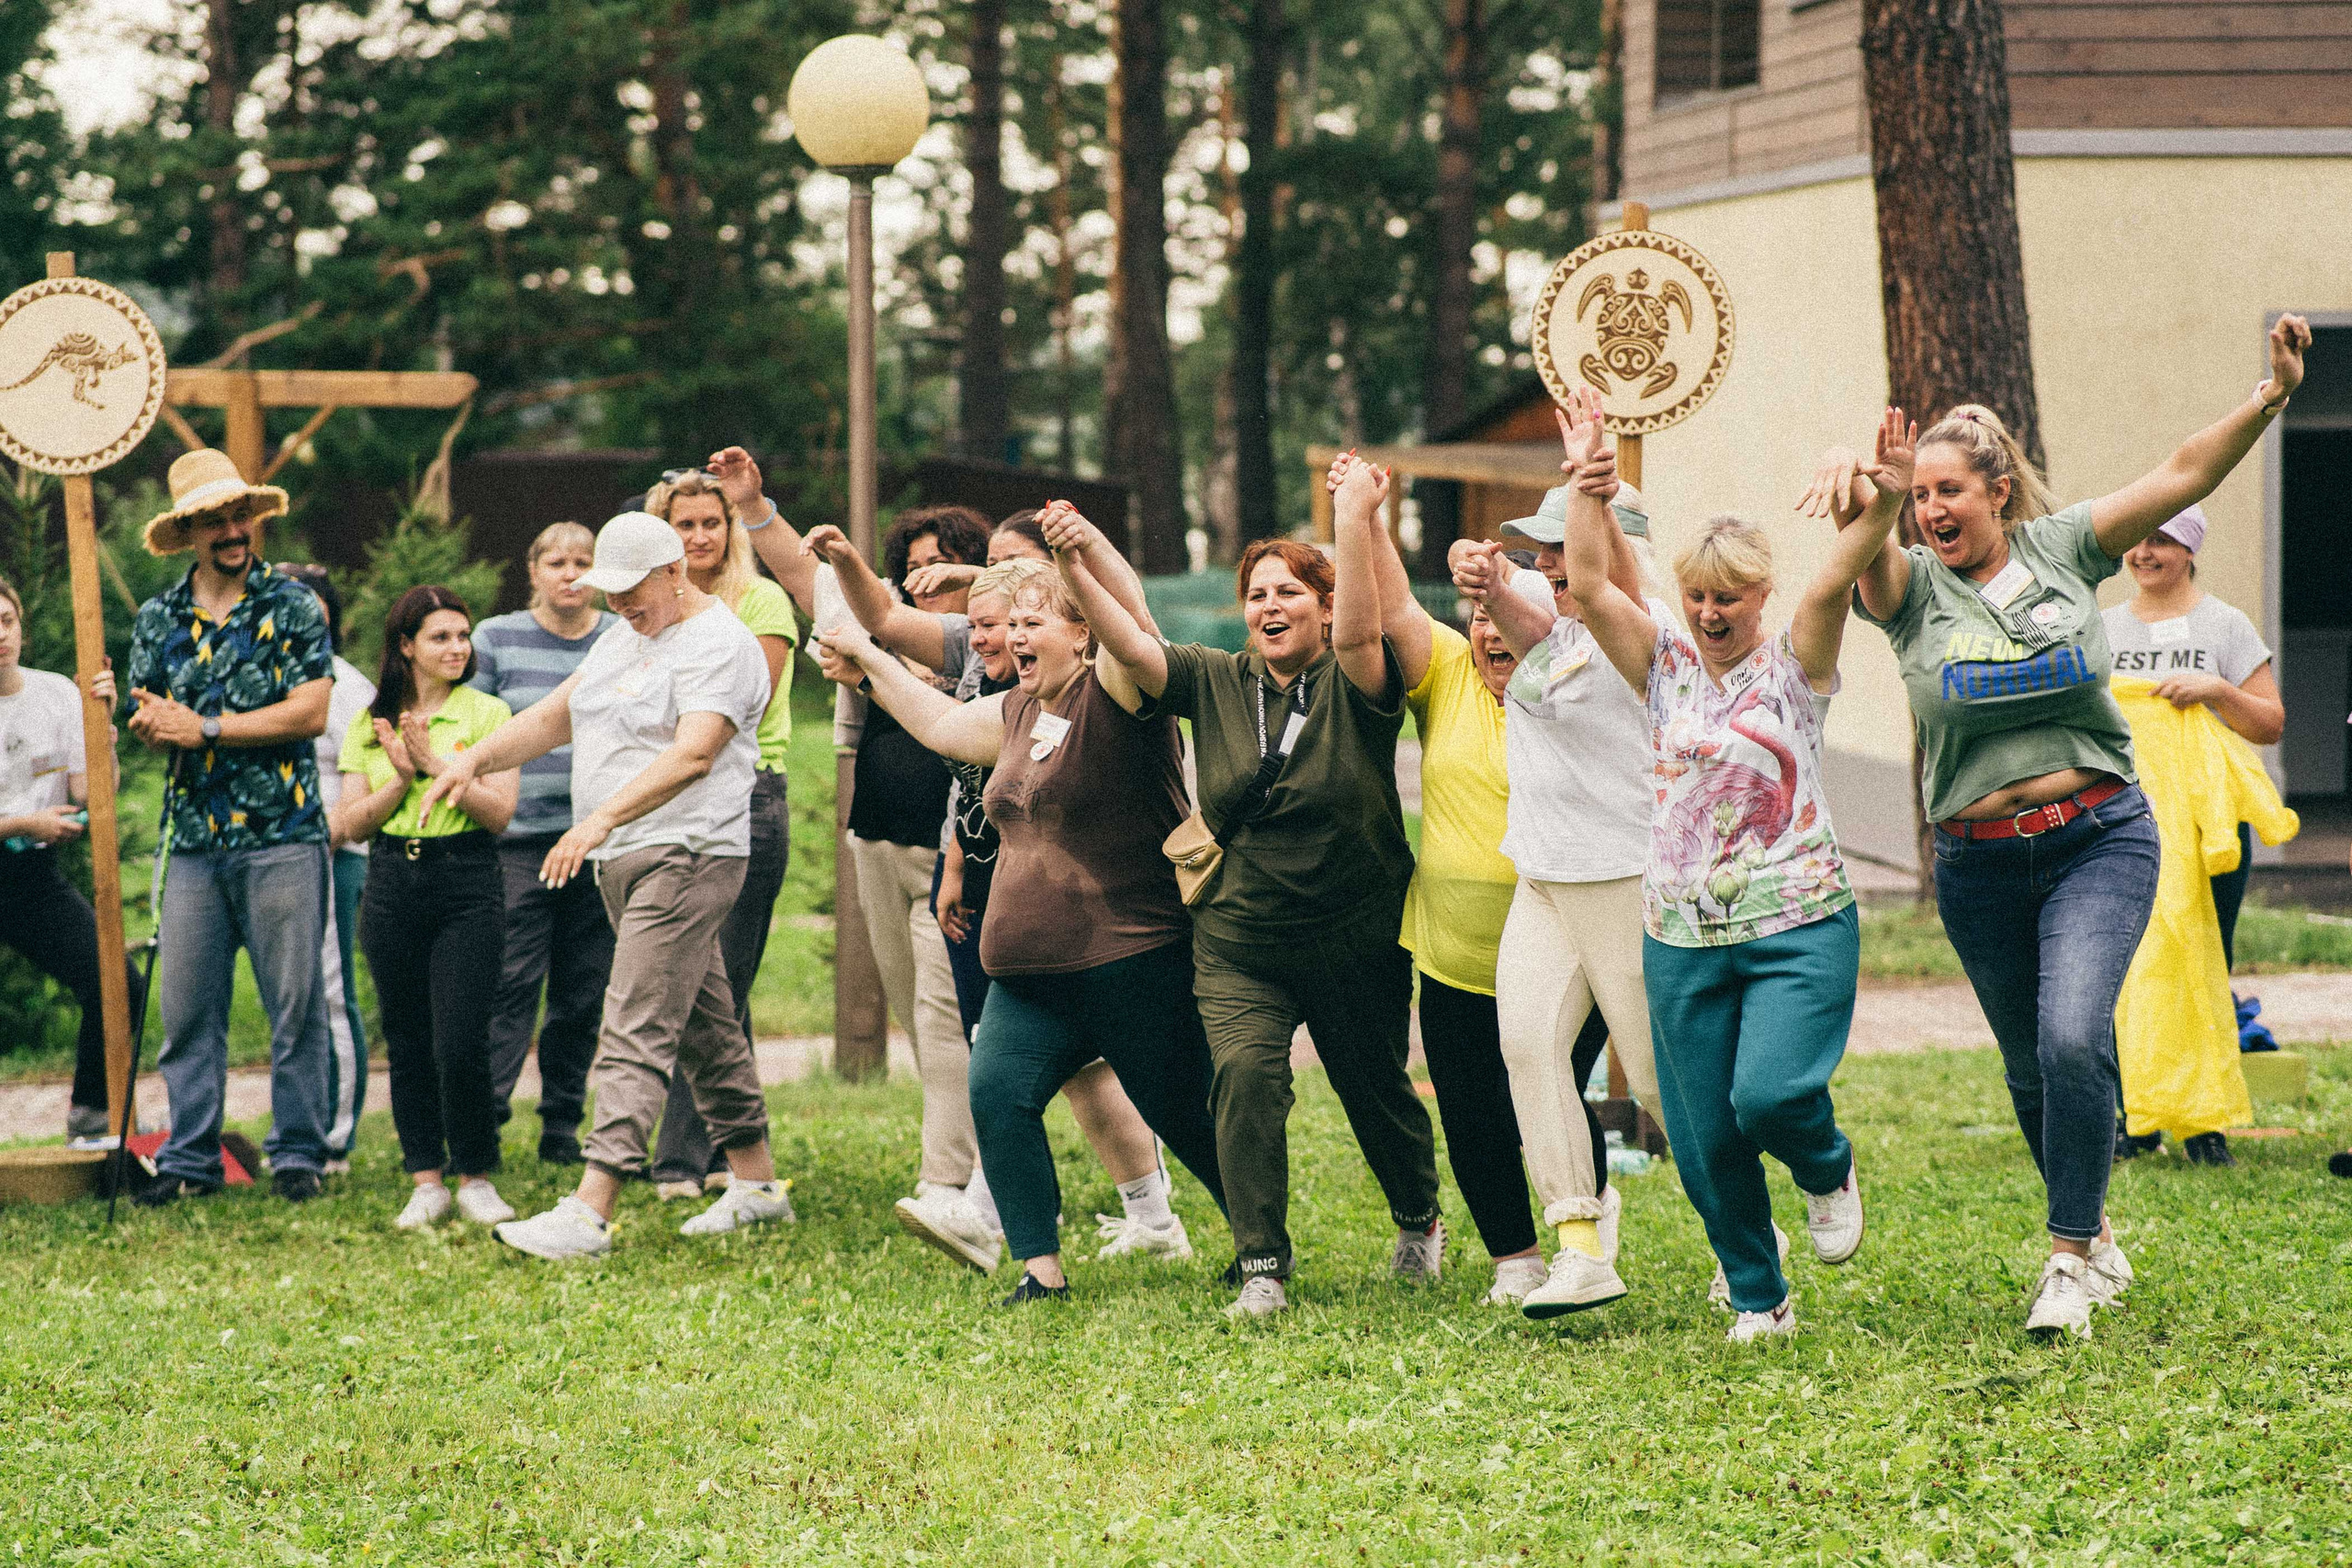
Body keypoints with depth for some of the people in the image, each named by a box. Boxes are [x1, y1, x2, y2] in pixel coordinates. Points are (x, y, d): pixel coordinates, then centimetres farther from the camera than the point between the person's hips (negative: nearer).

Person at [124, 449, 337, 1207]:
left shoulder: (293, 606, 0)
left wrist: (206, 728, -12)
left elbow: (309, 713, -9)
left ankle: (298, 1152, 7)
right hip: (194, 838, 3)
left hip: (283, 836, -3)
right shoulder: (158, 618, 12)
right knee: (186, 1005, 2)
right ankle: (190, 1157, 9)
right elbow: (147, 721, 10)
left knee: (296, 1002, -1)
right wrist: (156, 726, -15)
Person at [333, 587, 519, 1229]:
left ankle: (477, 1179, 6)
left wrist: (437, 763, -14)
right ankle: (425, 1181, 15)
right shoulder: (370, 724, 8)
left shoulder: (487, 713, 1)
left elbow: (501, 811, -8)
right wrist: (402, 778, -10)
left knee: (460, 1047, -9)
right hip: (392, 884, 3)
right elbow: (351, 824, 4)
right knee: (407, 1044, 6)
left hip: (467, 885, -3)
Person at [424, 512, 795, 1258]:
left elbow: (693, 754, -26)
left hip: (684, 857, -10)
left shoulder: (718, 646, -13)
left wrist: (602, 820, -36)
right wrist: (477, 757, 4)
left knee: (637, 1031, -15)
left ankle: (590, 1212, -22)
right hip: (625, 860, 10)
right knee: (703, 1022, 16)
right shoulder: (624, 638, 18)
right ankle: (756, 1182, 25)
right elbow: (554, 717, 21)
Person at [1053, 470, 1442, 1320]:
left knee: (1375, 1089, 15)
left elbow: (1360, 634, -29)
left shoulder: (1354, 688, -8)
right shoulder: (1216, 684, 2)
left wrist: (1356, 527, -41)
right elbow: (1130, 647, -9)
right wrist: (1078, 567, -23)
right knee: (1244, 1072, -21)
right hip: (1239, 939, 1)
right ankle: (1261, 1267, -16)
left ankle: (1419, 1220, 44)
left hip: (1354, 938, -1)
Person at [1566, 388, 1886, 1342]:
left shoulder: (1794, 667, 1)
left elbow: (1836, 580, -17)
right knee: (1704, 1140, 4)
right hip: (1683, 934, 3)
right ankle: (1757, 1297, 24)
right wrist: (1588, 492, -18)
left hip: (1797, 924, -3)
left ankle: (1829, 1171, 12)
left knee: (1770, 1093, -23)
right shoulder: (1666, 667, 8)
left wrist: (1879, 510, -35)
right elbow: (1589, 586, -4)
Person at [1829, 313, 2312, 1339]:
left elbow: (2185, 474, -1)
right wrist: (1847, 490, -46)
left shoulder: (2062, 551, 1)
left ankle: (2071, 1256, -7)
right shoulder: (1914, 588, -1)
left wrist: (2270, 396, -14)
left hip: (2098, 838, -2)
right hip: (1978, 862, 2)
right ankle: (2093, 1232, 36)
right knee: (2032, 1065, 13)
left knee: (2073, 1039, -19)